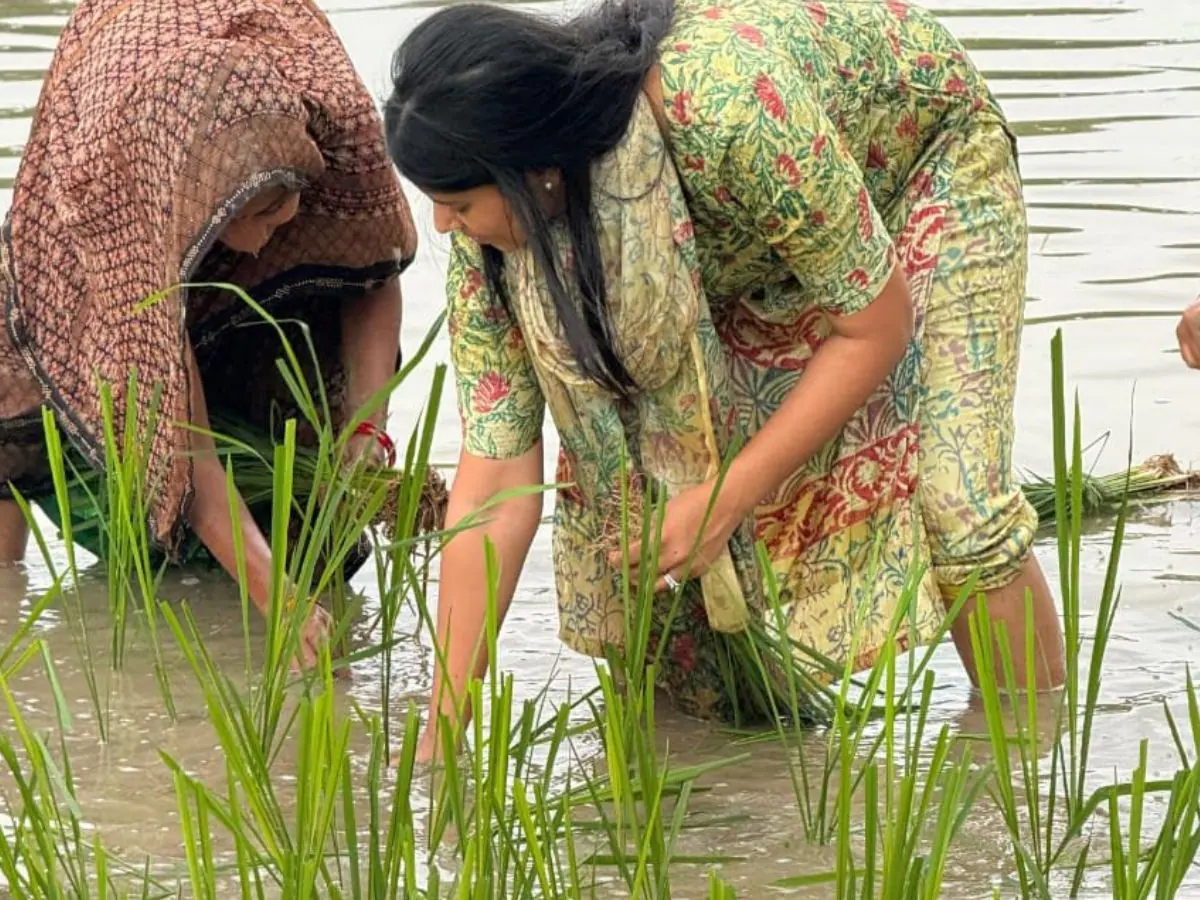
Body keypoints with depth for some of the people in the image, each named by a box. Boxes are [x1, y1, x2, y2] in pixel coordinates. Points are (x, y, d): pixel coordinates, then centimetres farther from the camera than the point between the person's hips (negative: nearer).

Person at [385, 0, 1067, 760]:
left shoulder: (726, 105, -44)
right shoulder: (497, 220, -27)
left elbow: (875, 326, -30)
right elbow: (495, 472, -23)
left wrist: (726, 500, -32)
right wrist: (439, 733, -25)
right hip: (738, 250, 5)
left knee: (952, 494, -22)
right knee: (605, 469, -12)